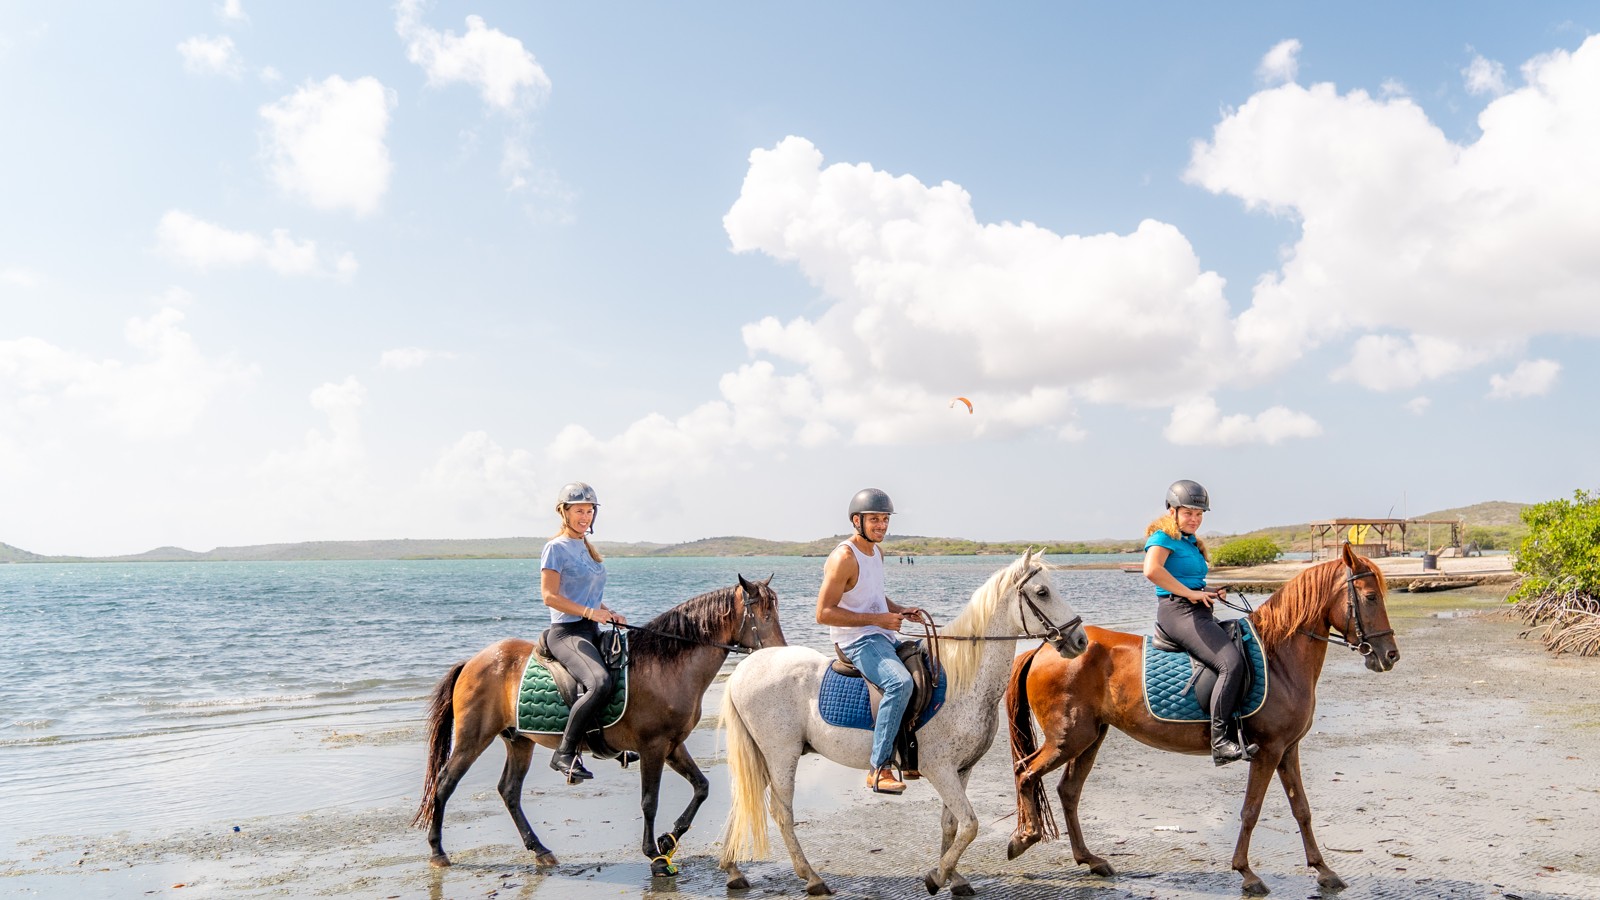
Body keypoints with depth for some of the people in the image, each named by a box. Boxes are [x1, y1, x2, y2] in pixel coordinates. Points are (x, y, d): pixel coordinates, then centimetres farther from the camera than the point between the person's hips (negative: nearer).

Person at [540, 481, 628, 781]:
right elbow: (549, 596, -15)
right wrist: (589, 612, -23)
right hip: (567, 632, -9)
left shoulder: (587, 547, 18)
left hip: (592, 631, 9)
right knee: (600, 683, -31)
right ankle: (564, 754, -21)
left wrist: (609, 612, 7)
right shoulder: (556, 548, -6)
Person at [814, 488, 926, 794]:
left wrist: (901, 610, 8)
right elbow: (823, 613, -21)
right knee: (900, 682, -33)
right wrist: (877, 618, -22)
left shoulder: (877, 551, 12)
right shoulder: (843, 558, -16)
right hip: (857, 641, -10)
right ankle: (878, 768, -28)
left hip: (884, 637, 10)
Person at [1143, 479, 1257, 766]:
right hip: (1177, 612, -10)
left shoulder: (1191, 543, 23)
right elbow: (1152, 570, -25)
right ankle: (1220, 742, -26)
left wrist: (1211, 592, 8)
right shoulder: (1163, 537, -6)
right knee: (1231, 662, -25)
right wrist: (1190, 593, -18)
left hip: (1197, 612, 10)